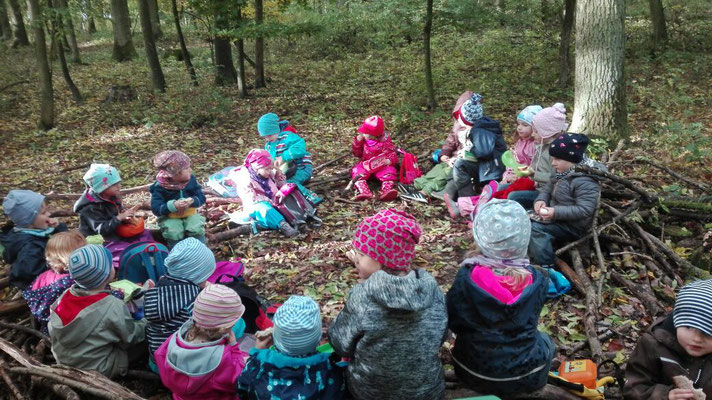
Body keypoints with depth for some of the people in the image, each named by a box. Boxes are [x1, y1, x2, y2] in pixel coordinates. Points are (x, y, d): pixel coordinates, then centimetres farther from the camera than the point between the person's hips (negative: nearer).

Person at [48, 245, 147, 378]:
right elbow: (131, 337, -14)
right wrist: (147, 321, 6)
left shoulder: (65, 296, -11)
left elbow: (52, 330, 4)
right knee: (145, 339, 5)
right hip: (98, 371, -6)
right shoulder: (114, 307, -29)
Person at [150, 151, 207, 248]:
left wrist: (192, 201, -30)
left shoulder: (191, 180, -7)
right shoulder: (160, 187, -17)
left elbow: (201, 198, -6)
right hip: (169, 217, -2)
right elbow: (156, 209, -20)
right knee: (174, 233, -29)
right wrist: (173, 205, -36)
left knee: (197, 229, -24)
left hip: (189, 214, 2)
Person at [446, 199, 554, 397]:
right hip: (526, 376, 0)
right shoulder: (537, 280, -21)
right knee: (546, 341, 32)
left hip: (475, 373, 0)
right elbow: (529, 320, -2)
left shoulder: (466, 278, -25)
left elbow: (453, 323, -10)